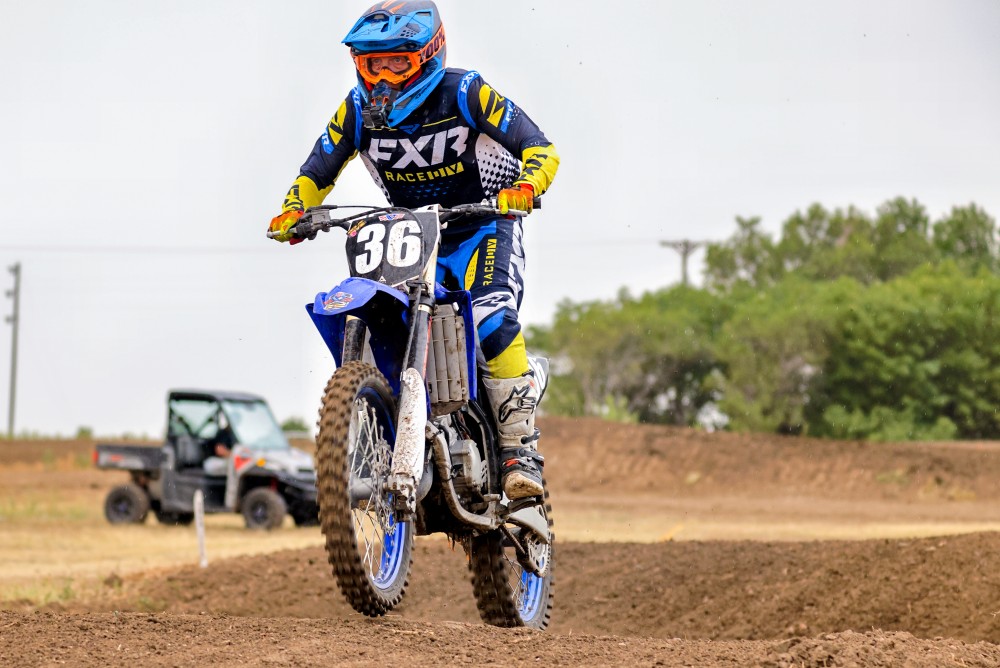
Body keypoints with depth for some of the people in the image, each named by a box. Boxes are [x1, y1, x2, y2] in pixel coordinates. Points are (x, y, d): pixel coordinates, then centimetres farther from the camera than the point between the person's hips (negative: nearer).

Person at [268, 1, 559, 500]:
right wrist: (293, 211, -16)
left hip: (484, 229, -5)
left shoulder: (464, 93, -16)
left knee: (492, 322, -28)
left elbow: (539, 147, -18)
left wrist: (526, 186, -39)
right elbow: (317, 171, 5)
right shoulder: (357, 110, -5)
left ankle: (521, 451, -24)